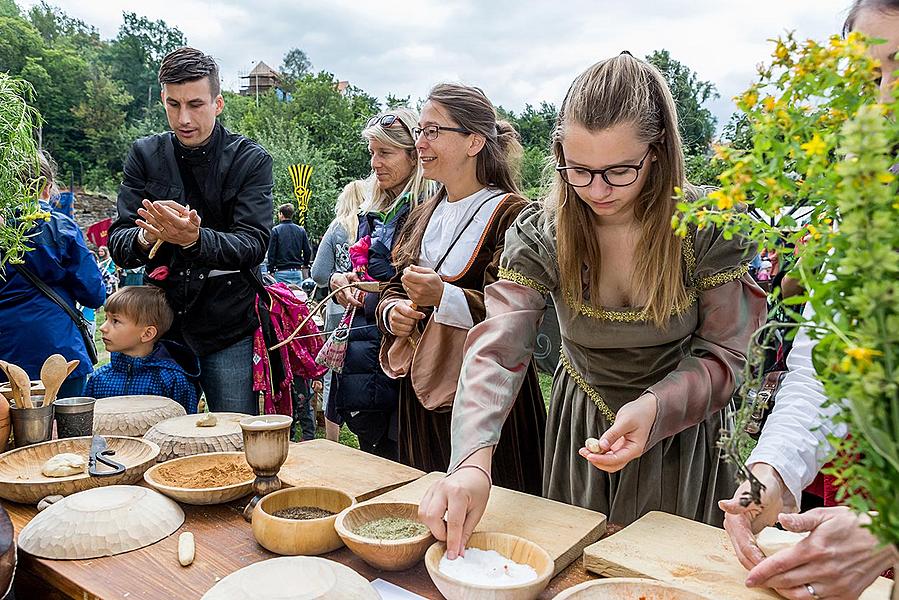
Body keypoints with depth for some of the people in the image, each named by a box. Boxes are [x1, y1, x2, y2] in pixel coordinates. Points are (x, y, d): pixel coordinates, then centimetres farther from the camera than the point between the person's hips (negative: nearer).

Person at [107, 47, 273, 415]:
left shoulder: (251, 160, -4)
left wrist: (195, 238, -32)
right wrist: (146, 238, -25)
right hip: (161, 319, 3)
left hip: (229, 325, -2)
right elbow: (118, 242, -1)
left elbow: (254, 244, -13)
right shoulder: (145, 154, 4)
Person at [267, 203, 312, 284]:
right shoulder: (301, 230, 7)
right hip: (297, 272, 3)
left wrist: (271, 271, 2)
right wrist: (305, 265, 22)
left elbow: (271, 252, -4)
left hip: (282, 272, -3)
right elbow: (308, 251, 7)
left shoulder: (276, 230, -3)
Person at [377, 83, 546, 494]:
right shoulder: (424, 216, 12)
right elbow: (396, 287, 17)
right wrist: (392, 311, -5)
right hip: (422, 391, 7)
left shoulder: (511, 214, -12)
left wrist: (445, 297, -32)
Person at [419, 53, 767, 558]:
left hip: (682, 432, -1)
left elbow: (722, 355, -14)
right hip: (579, 433, 2)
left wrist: (654, 408, -34)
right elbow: (497, 350, -28)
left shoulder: (709, 227, -20)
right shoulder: (539, 235, -18)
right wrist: (473, 460, -45)